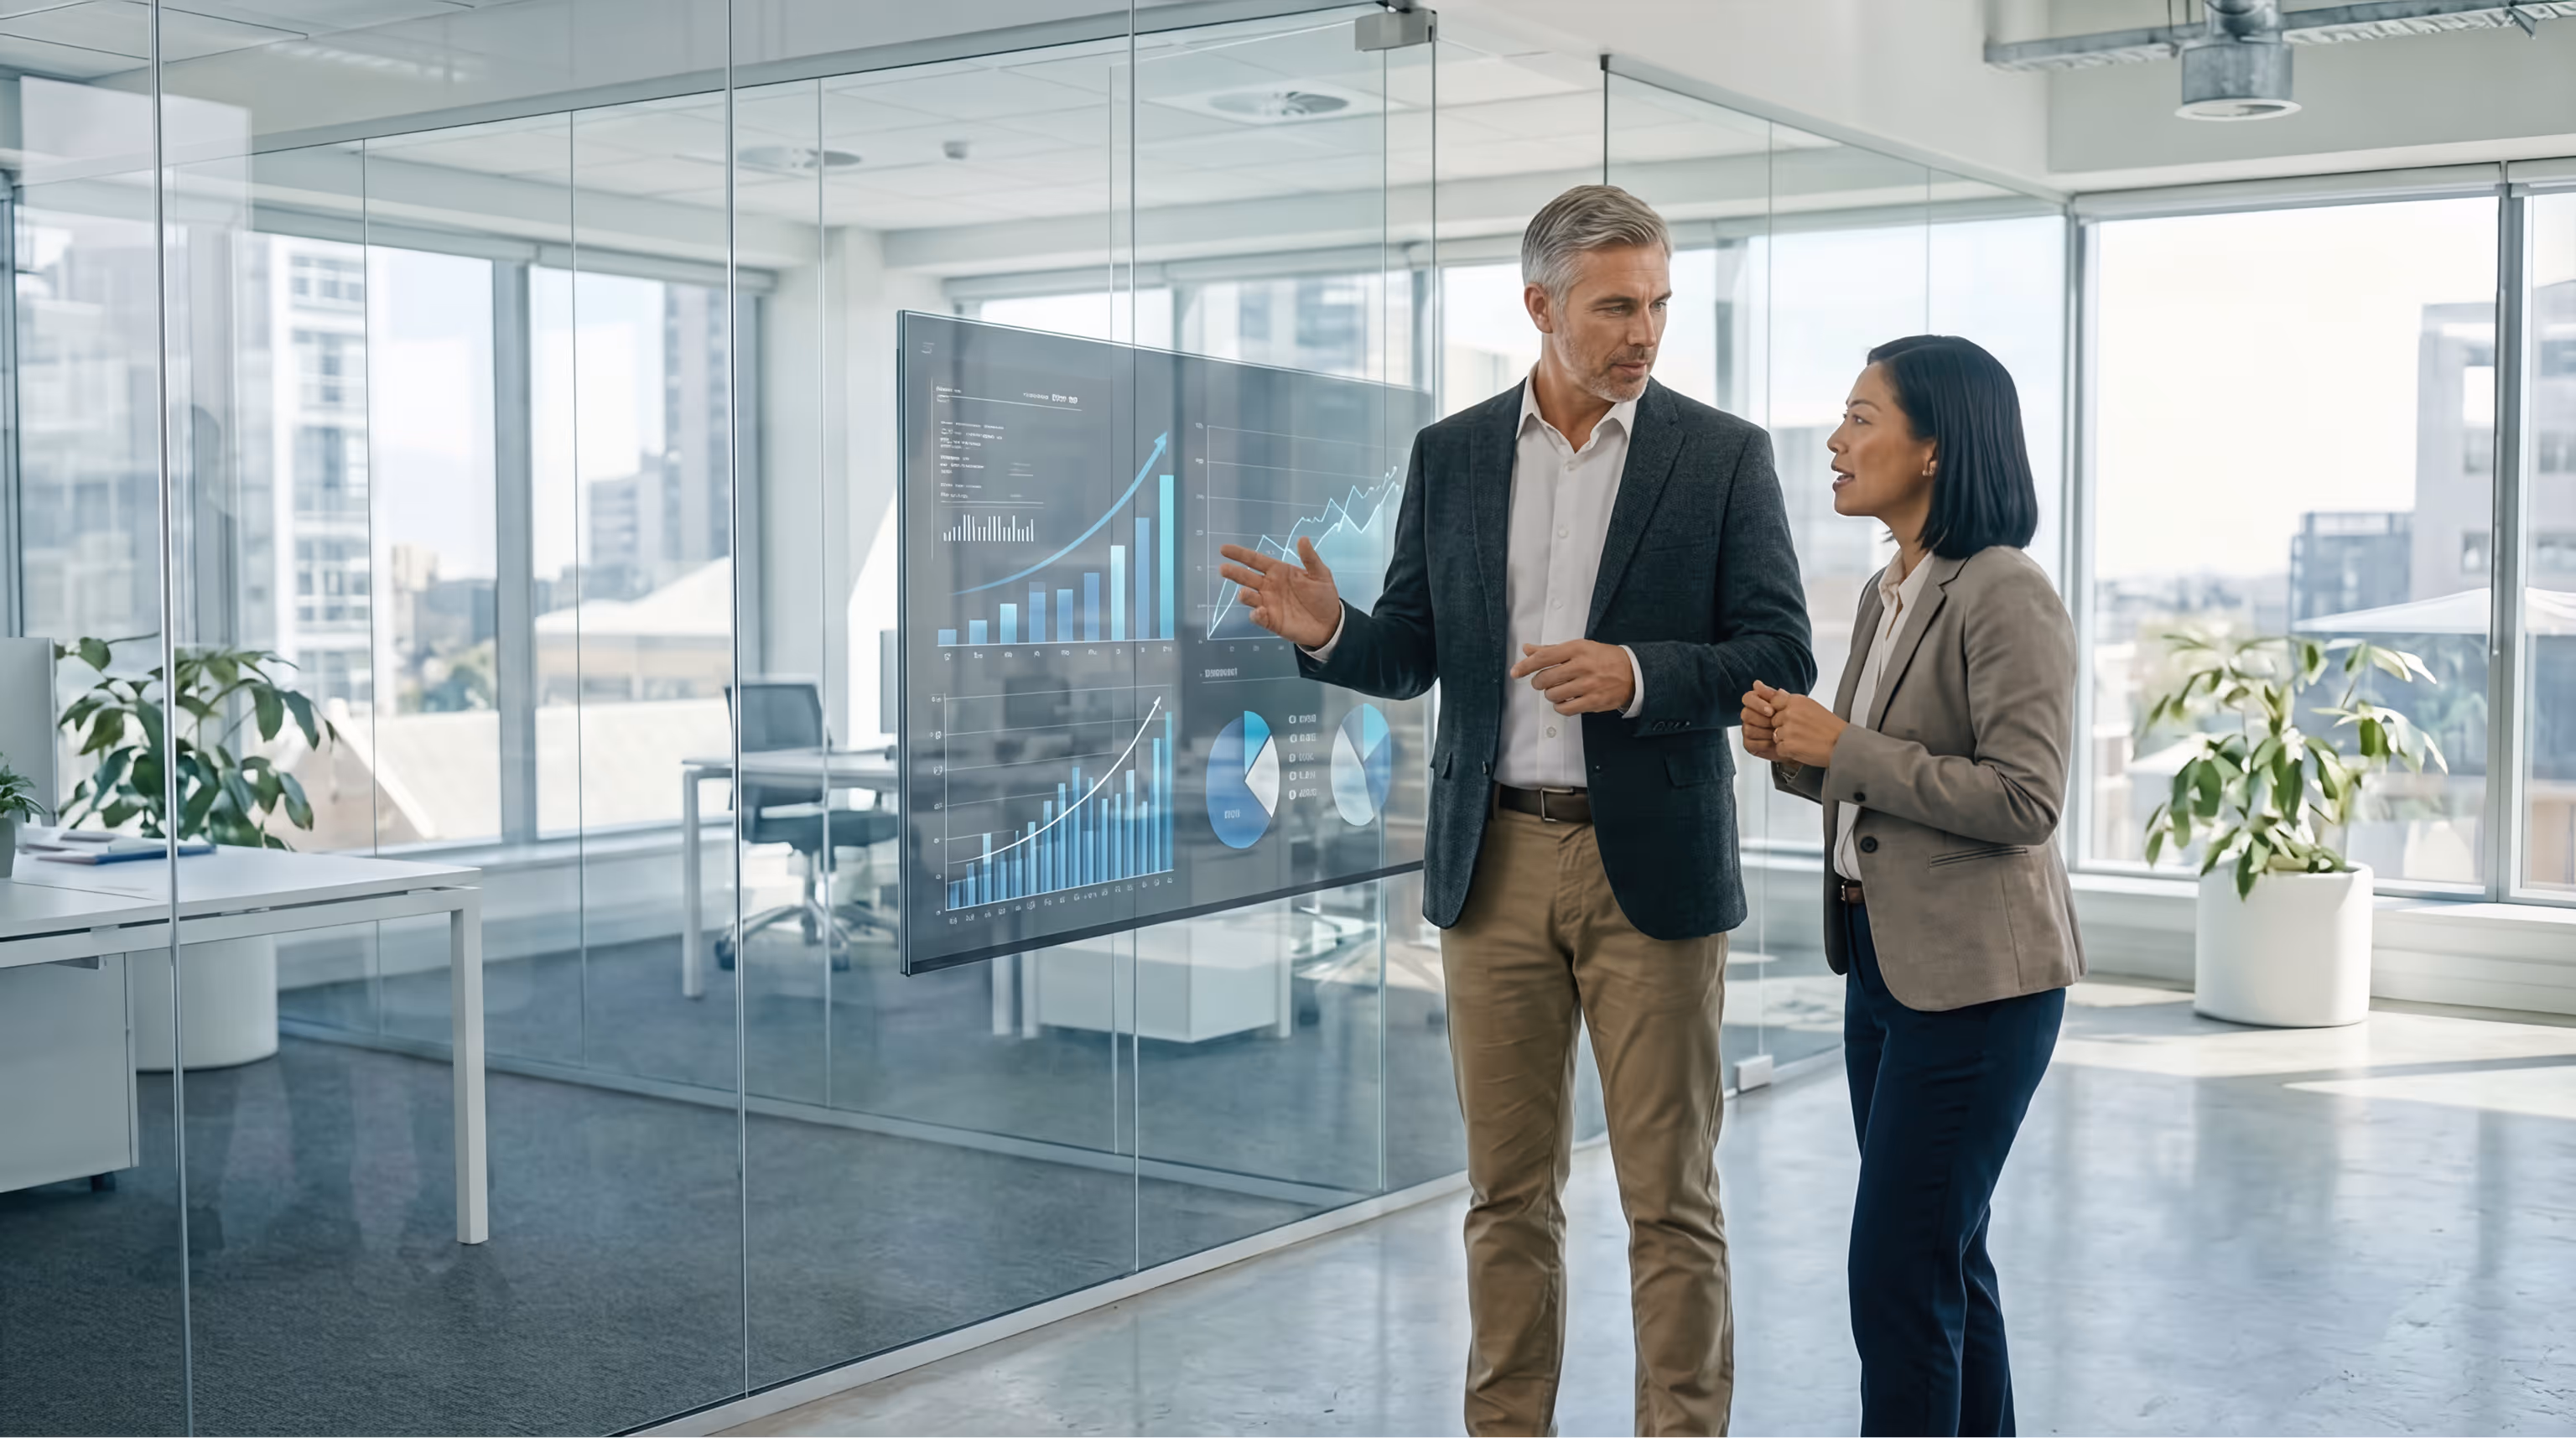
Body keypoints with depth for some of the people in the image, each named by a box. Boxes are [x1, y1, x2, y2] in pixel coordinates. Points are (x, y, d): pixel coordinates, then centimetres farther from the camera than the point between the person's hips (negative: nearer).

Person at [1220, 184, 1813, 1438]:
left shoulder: (1722, 455, -1)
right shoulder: (1452, 454, 7)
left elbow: (1779, 658, -4)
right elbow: (1415, 652, 10)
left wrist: (1639, 674, -21)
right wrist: (1331, 632, -12)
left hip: (1650, 864, -2)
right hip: (1495, 860, 3)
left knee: (1671, 1197, 4)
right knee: (1509, 1190, 11)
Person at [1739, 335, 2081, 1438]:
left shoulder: (2006, 596, -15)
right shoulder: (1885, 594, 12)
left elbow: (2022, 801, -20)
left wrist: (1845, 748, -19)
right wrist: (1796, 751, 1)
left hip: (1972, 976, -9)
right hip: (1882, 961, 9)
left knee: (1898, 1274, -6)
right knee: (1944, 1262, 16)